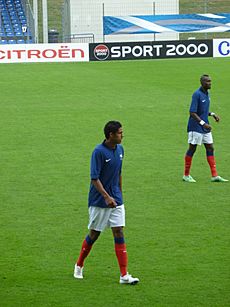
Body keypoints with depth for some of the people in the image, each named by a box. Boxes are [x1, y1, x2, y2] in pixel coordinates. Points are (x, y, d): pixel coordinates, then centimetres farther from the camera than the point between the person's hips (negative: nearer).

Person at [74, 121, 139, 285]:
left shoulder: (120, 149, 5)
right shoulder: (99, 152, -17)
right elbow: (95, 178, -20)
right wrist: (107, 197, -26)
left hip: (116, 200, 6)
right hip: (99, 201, -6)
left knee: (119, 233, -2)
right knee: (94, 234, 5)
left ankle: (124, 275, -5)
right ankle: (79, 266, 28)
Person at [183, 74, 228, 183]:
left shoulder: (206, 94, 11)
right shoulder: (197, 94, -17)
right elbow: (192, 113, -21)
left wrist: (212, 114, 6)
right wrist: (203, 123, -27)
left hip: (205, 127, 8)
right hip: (196, 127, -8)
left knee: (210, 148, 5)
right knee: (192, 149, 0)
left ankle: (214, 176, 6)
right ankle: (186, 175, 10)